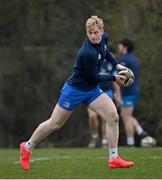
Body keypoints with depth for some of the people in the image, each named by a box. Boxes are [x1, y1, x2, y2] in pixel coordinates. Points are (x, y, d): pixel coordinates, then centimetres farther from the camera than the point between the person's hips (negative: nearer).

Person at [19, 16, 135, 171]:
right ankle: (27, 148, 29)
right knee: (55, 124, 7)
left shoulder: (104, 38, -7)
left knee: (112, 116, -12)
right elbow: (94, 78, -23)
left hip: (92, 90, 7)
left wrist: (116, 65, 11)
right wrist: (114, 78, -10)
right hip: (75, 90, -7)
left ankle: (113, 159, -6)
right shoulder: (88, 53, -33)